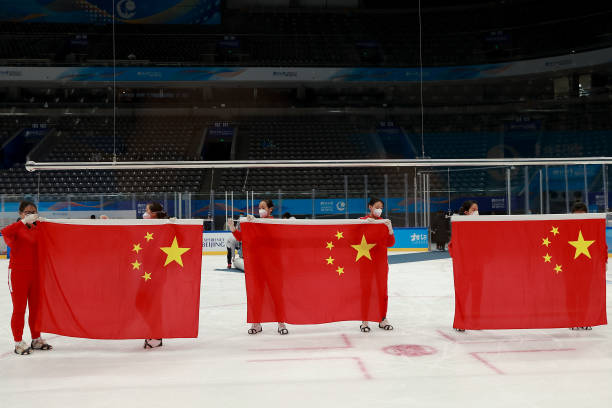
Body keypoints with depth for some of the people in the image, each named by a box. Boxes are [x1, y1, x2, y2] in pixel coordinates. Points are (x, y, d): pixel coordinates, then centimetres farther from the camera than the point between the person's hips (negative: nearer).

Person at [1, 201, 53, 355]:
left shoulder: (38, 228, 7)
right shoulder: (16, 228, -8)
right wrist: (25, 221, -35)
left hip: (35, 274, 5)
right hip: (18, 274, -5)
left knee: (36, 308, 14)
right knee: (19, 309, 4)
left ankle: (36, 339, 27)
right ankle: (18, 342, 14)